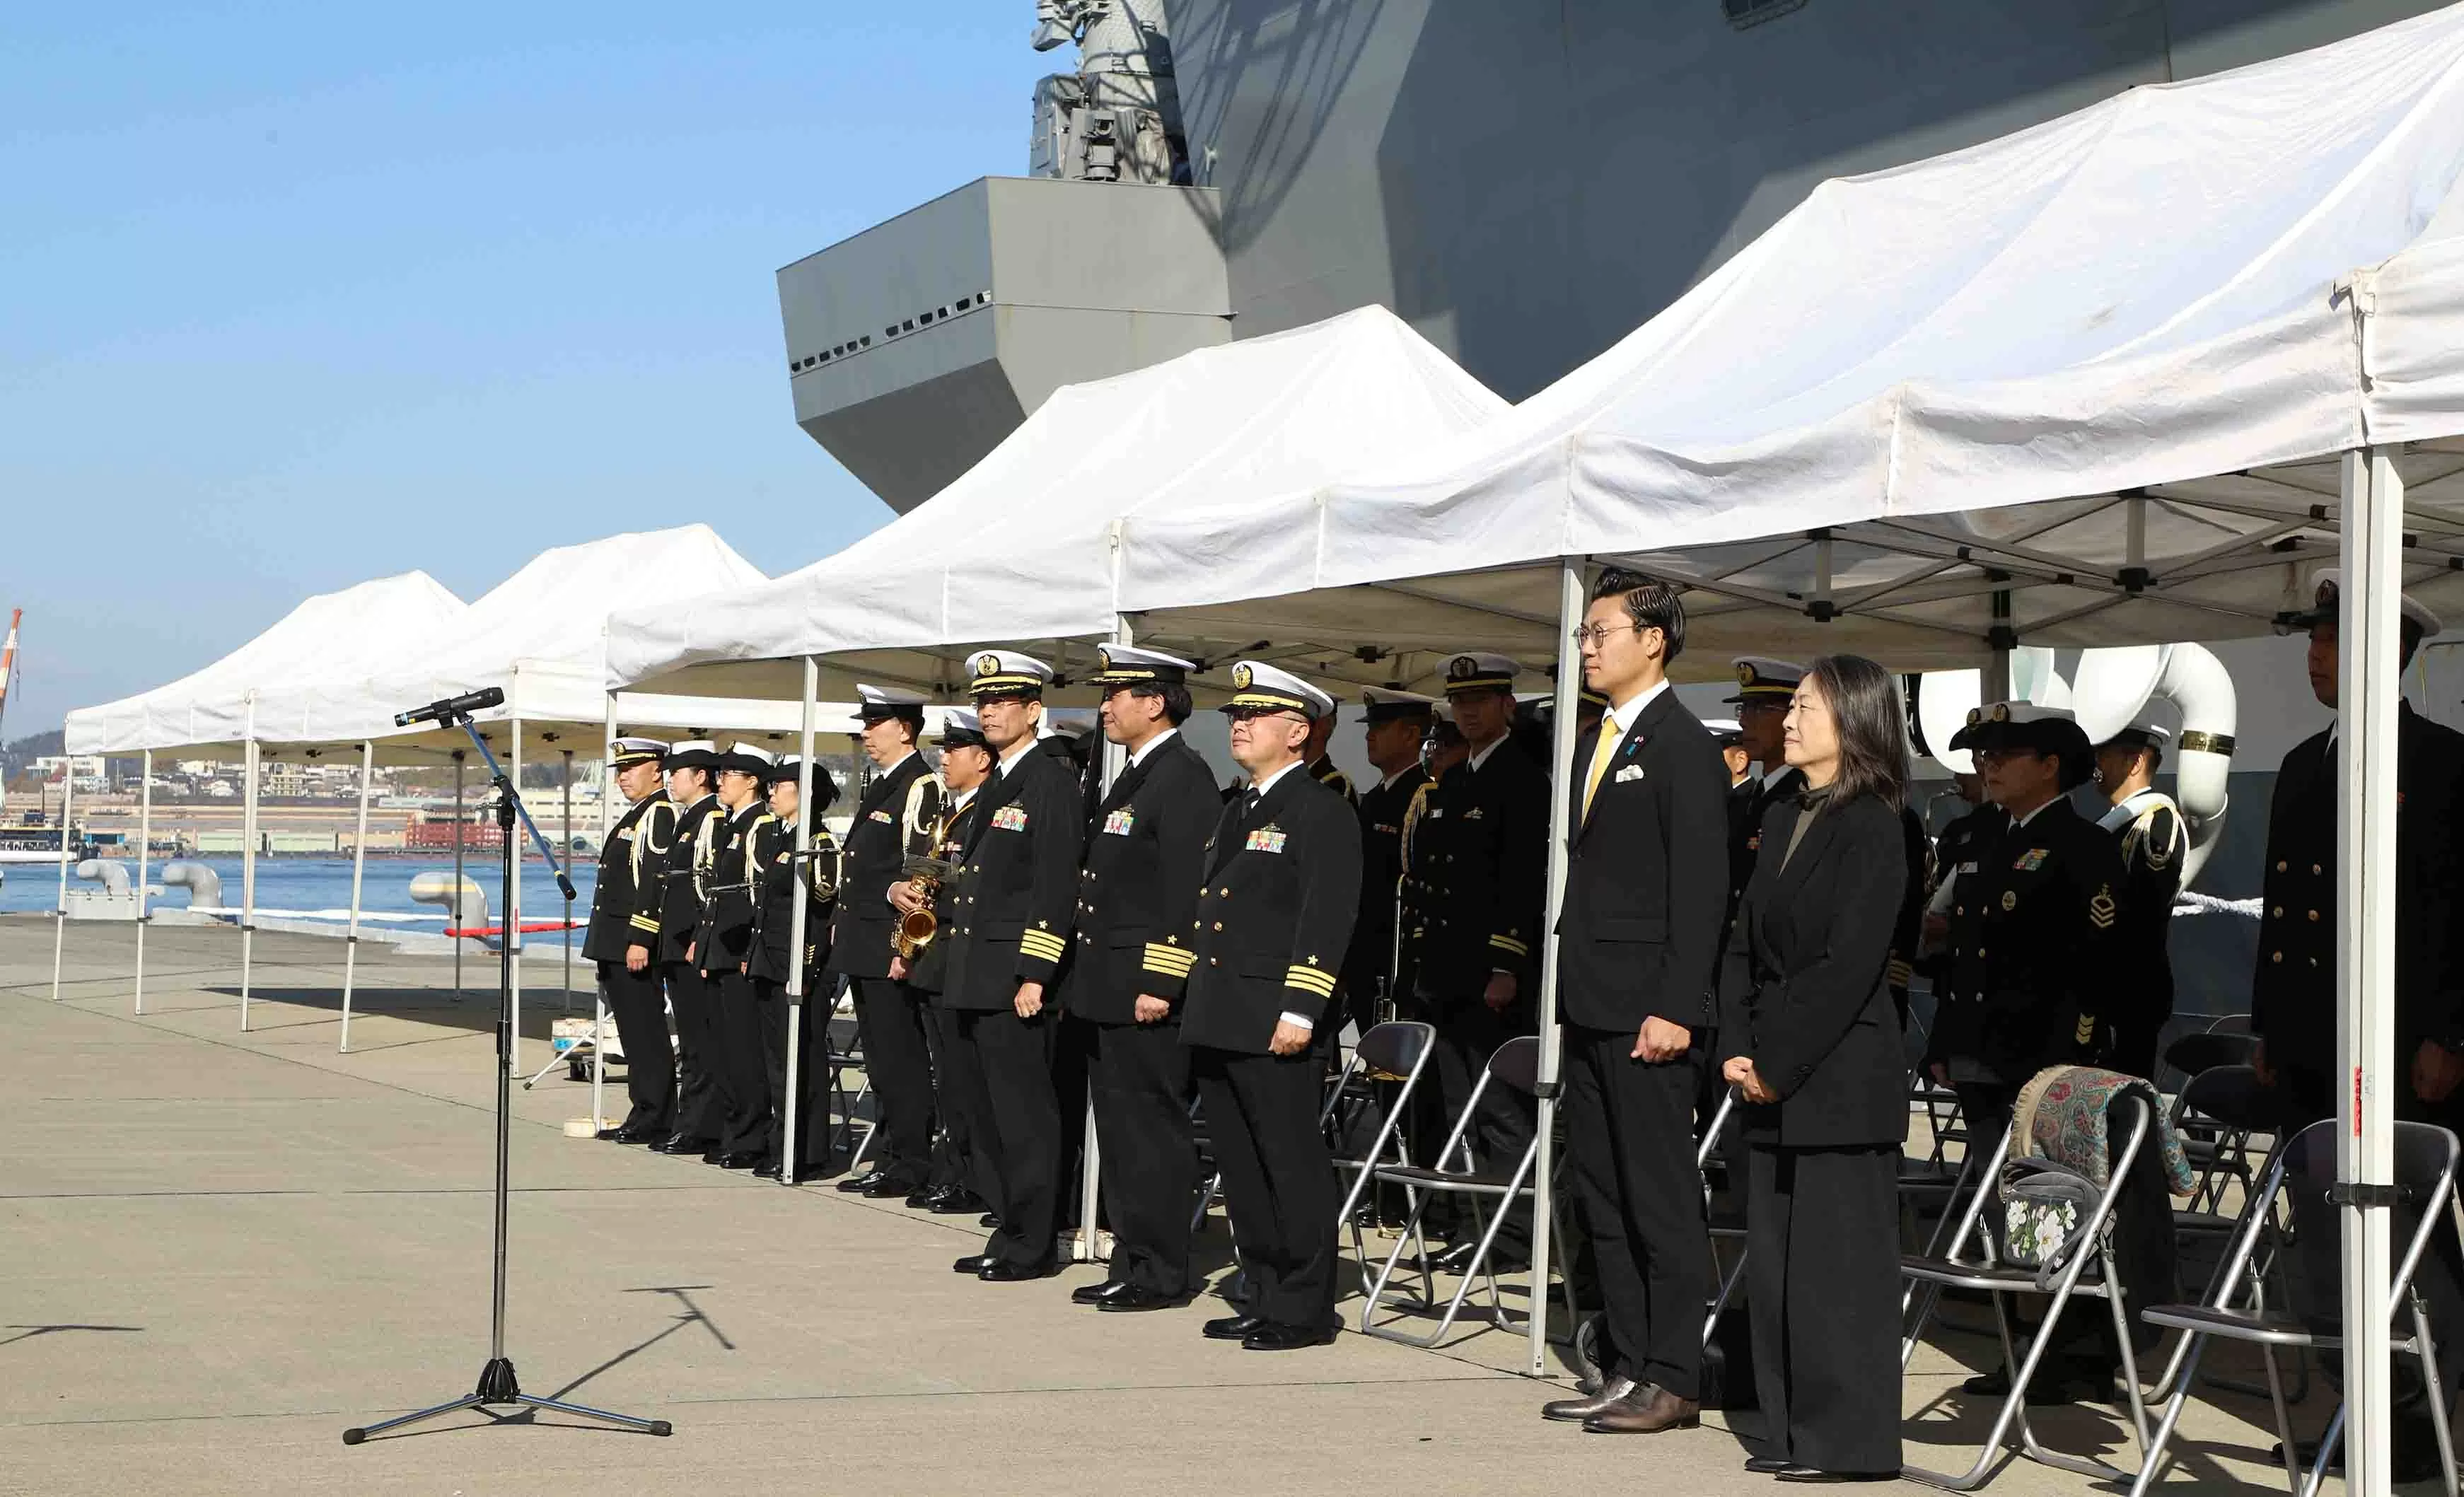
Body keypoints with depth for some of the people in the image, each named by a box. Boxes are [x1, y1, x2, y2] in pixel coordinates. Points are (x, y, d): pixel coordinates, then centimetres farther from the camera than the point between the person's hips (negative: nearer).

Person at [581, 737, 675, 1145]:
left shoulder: (660, 814, -12)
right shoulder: (636, 816, 20)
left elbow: (656, 879, -20)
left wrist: (640, 940, -24)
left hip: (635, 940, -11)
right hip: (617, 943, 11)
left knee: (646, 1031, -7)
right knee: (634, 1033, 12)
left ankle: (654, 1121, -5)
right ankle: (644, 1116, 16)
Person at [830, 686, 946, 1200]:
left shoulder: (921, 787, -11)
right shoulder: (879, 790, 19)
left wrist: (900, 917, -22)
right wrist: (843, 923, 17)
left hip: (890, 945, -10)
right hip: (862, 946, 10)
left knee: (901, 1058, -6)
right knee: (880, 1060, 13)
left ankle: (912, 1163, -2)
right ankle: (888, 1158, 18)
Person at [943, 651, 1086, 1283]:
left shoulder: (1051, 782, -10)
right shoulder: (994, 788, 18)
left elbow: (1055, 885, -16)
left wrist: (1035, 974, -20)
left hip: (1017, 977, -9)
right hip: (981, 980, 9)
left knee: (1024, 1115, -5)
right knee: (994, 1118, 12)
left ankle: (1031, 1248, 0)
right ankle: (1010, 1234, 19)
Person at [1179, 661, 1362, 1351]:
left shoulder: (1322, 812, -8)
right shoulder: (1238, 812, 20)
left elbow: (1328, 916, -16)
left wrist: (1299, 1009, -21)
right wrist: (1196, 1002, 20)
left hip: (1274, 1025, -9)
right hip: (1218, 1021, 9)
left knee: (1293, 1161, -4)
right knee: (1240, 1165, 12)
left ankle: (1304, 1307, 1)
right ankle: (1261, 1294, 20)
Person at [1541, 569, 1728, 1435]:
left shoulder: (1682, 747, -10)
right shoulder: (1597, 747, 17)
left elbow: (1701, 889, -15)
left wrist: (1674, 1007, -20)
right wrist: (1571, 988, 14)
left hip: (1645, 1012, -9)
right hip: (1591, 1007, 9)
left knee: (1661, 1196, -5)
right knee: (1601, 1194, 11)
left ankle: (1673, 1379, 0)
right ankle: (1627, 1366, 17)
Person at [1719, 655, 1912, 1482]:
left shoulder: (1872, 827, -10)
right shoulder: (1783, 820, 15)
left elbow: (1849, 964, -16)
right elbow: (1745, 944, 13)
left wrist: (1778, 1063, -14)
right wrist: (1738, 1049, 1)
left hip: (1840, 1078, -8)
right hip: (1771, 1080, 8)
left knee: (1838, 1258, -3)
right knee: (1774, 1257, 9)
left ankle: (1848, 1439, 3)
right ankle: (1790, 1430, 17)